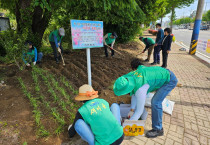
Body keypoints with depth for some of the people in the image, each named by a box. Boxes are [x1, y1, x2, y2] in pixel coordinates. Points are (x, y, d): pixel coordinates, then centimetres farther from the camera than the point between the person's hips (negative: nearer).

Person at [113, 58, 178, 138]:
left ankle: (158, 129, 4)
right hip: (164, 72, 9)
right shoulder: (129, 76, -12)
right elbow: (134, 94, 3)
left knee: (155, 102, -14)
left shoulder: (140, 90, -35)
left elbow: (139, 111, -24)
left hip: (169, 79, -8)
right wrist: (132, 110, 1)